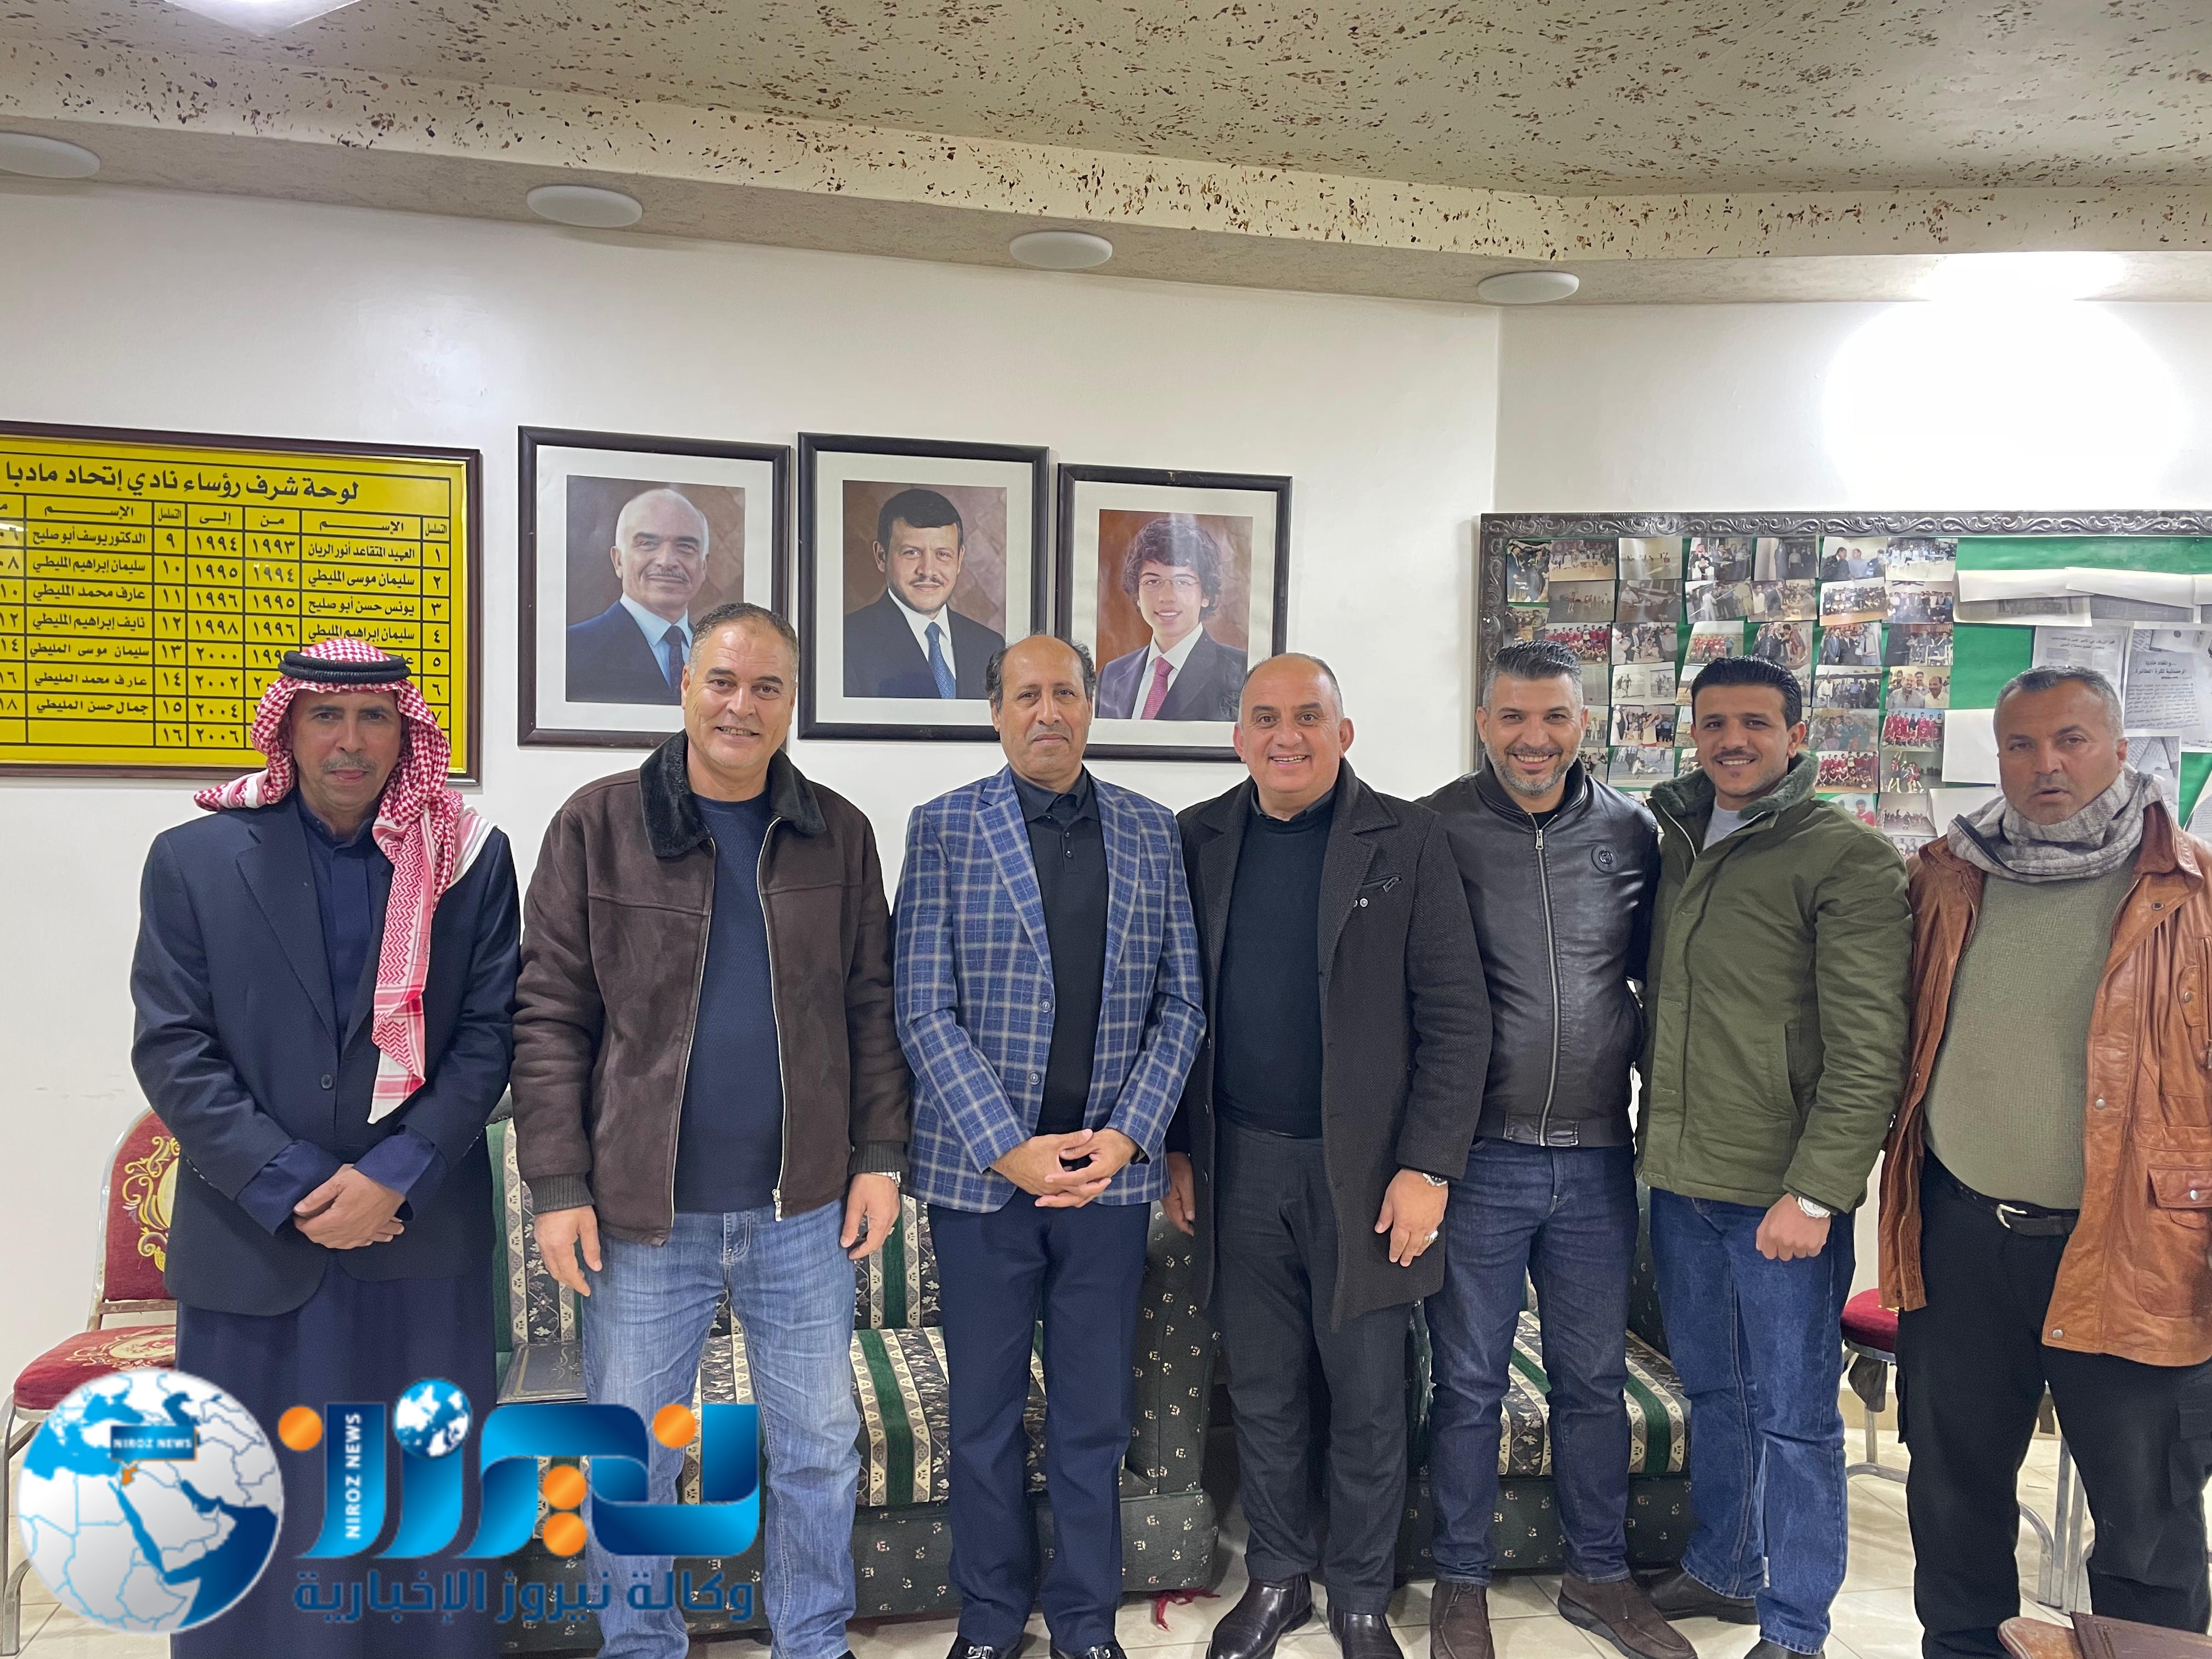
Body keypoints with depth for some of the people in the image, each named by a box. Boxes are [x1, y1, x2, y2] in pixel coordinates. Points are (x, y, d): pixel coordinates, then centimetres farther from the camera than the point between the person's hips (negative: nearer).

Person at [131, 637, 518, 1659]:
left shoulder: (472, 859, 1)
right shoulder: (194, 859, 2)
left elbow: (488, 1034, -2)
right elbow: (172, 1047, -3)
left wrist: (396, 1175, -12)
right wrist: (292, 1188, -11)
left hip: (422, 1239, 0)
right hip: (251, 1239, 0)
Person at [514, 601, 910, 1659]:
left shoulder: (838, 835, 3)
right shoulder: (598, 825, -3)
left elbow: (871, 1008, 6)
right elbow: (550, 1015, -4)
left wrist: (881, 1155, 0)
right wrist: (558, 1185, -8)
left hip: (804, 1206, 2)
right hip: (643, 1210, -1)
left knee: (820, 1447, 14)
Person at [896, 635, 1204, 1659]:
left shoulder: (1151, 833, 5)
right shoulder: (944, 829, -2)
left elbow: (1180, 1003, 4)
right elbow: (925, 1010, -7)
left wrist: (1127, 1136, -8)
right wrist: (1009, 1147, -14)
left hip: (1110, 1170, 2)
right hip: (983, 1170, -1)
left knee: (1095, 1418, 12)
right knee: (985, 1412, 13)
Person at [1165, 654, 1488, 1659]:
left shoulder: (1406, 840, -4)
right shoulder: (1200, 841, 5)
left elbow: (1456, 1018, -5)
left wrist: (1427, 1167, -10)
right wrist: (1177, 1147, 6)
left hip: (1363, 1165, -2)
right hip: (1238, 1163, 2)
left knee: (1368, 1398, 9)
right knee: (1262, 1393, 13)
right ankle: (1277, 1578, 34)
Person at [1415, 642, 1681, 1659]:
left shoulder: (1632, 834, 3)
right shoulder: (1432, 831, -6)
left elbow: (1657, 975, 15)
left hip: (1597, 1157, 3)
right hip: (1476, 1156, -3)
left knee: (1595, 1378, 16)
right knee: (1468, 1383, 9)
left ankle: (1599, 1574, 35)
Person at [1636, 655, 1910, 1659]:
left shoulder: (1847, 859, -11)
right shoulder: (1674, 843, 8)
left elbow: (1867, 1049, -15)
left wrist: (1814, 1192, -18)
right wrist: (1659, 1128, 10)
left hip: (1782, 1193, -6)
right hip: (1678, 1180, 6)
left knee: (1792, 1415, 5)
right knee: (1710, 1390, 20)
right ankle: (1720, 1571, 37)